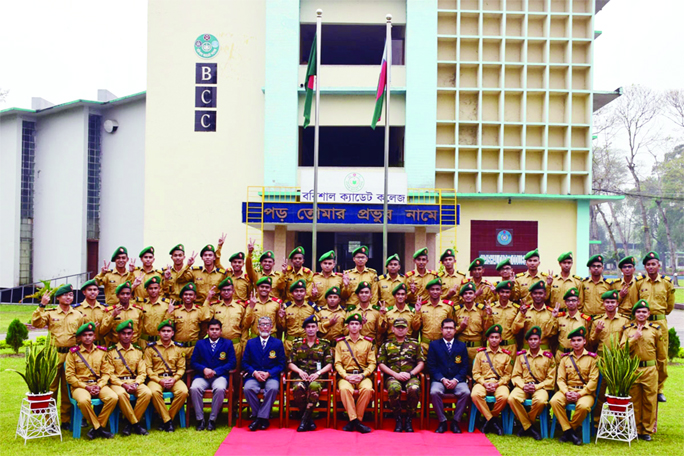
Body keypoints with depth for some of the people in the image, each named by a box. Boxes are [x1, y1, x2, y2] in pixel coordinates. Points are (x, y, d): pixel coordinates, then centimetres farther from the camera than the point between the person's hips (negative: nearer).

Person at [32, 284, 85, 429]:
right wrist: (41, 306, -18)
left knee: (68, 389, 7)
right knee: (51, 387, 0)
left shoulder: (78, 314, 11)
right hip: (54, 354, -2)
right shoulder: (50, 313, 4)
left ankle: (66, 420, 15)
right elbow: (36, 323, -12)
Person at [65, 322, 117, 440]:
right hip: (80, 385, -3)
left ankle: (97, 427, -12)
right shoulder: (73, 352, 2)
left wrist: (99, 386, -10)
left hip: (99, 384, 3)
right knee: (83, 400, -37)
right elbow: (70, 376, -2)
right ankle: (99, 429, -17)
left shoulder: (101, 351, 10)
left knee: (113, 398, -26)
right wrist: (86, 387, -11)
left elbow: (106, 372, 8)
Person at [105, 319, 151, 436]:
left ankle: (130, 423, -15)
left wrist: (136, 384, -12)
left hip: (134, 381, 3)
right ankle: (135, 423, -22)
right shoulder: (111, 351, 3)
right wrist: (123, 384, -16)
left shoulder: (138, 351, 12)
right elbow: (110, 373, -3)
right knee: (121, 394, -38)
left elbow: (142, 372, 8)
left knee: (147, 393, -28)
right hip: (117, 382, -3)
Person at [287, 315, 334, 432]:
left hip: (317, 377, -1)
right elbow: (290, 363, 12)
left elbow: (329, 364, 7)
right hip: (301, 376, 1)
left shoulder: (324, 344, 13)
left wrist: (318, 373, -10)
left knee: (314, 386, -38)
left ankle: (305, 420, -27)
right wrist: (300, 371, -8)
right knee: (298, 388, -35)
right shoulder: (297, 343, 16)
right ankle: (310, 419, -16)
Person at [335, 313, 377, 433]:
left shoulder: (368, 342, 11)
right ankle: (355, 421, -29)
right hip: (346, 375, 0)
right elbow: (337, 363, 5)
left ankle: (355, 420, -20)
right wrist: (346, 376, -12)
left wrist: (362, 375, -10)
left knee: (367, 389, -33)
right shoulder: (341, 342, 11)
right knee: (344, 389, -35)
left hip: (363, 375, 0)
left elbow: (372, 363, 6)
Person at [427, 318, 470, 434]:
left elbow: (465, 366, 7)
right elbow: (431, 366, 3)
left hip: (457, 380, 1)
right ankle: (442, 421, -17)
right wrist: (442, 379, -12)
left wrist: (456, 380, -10)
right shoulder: (434, 345, 11)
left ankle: (456, 421, -14)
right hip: (439, 379, -1)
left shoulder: (461, 346, 15)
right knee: (434, 392, -33)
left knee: (466, 393, -30)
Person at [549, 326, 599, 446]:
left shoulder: (592, 358, 1)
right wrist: (566, 392, -14)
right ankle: (570, 431, -17)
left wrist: (580, 394, -16)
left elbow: (593, 380, -6)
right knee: (554, 401, -28)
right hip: (568, 390, 3)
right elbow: (560, 379, 5)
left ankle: (572, 428, -8)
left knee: (583, 406, -36)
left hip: (585, 392, -3)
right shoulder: (565, 358, 11)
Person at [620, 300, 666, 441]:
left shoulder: (655, 329, 3)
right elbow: (622, 349, -4)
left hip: (650, 370, -1)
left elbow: (662, 352, 13)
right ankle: (636, 429, 15)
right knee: (635, 401, 6)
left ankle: (648, 430, 13)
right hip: (632, 370, 1)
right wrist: (635, 338, -13)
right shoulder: (628, 329, 6)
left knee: (650, 401, 3)